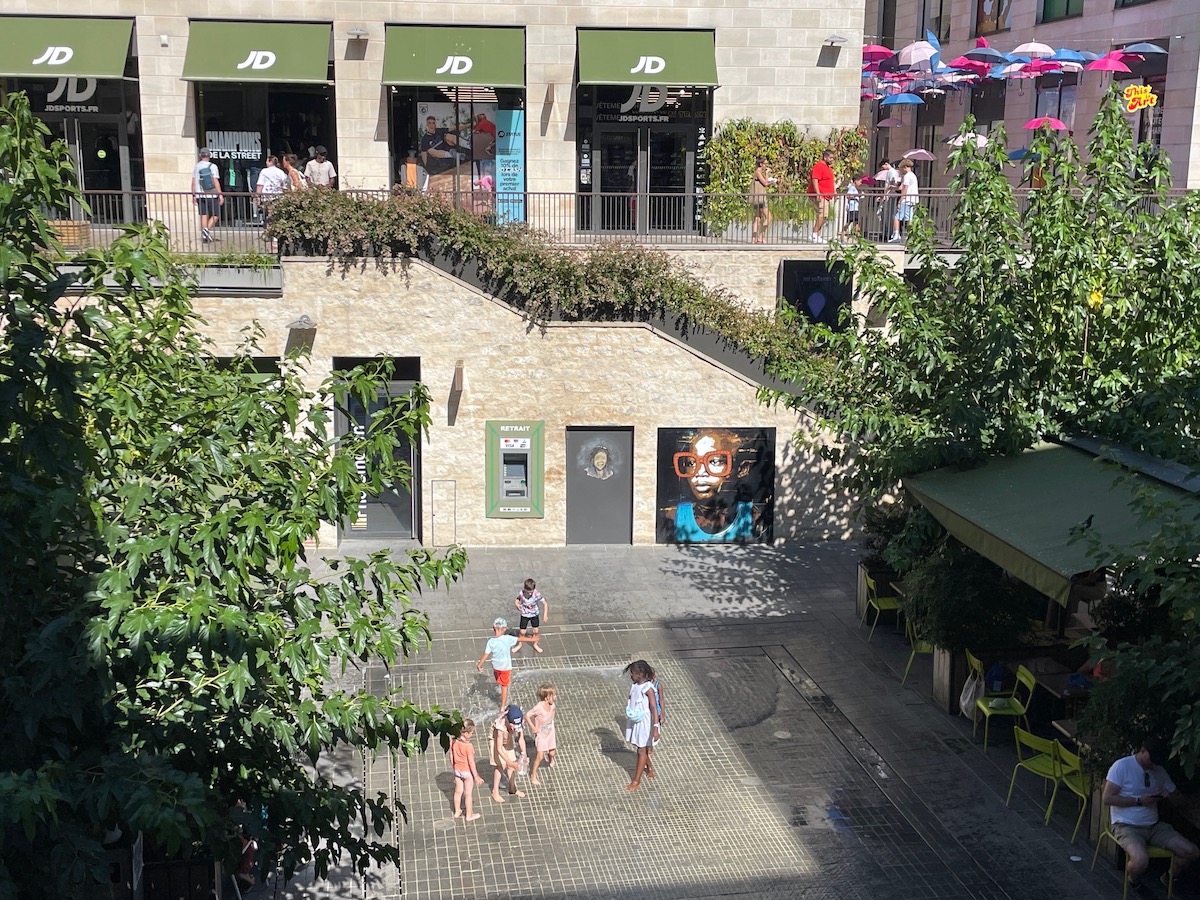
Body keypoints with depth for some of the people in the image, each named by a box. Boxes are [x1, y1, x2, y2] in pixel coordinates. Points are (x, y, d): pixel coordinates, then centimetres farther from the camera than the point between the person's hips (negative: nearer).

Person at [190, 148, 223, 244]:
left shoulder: (196, 167, 8)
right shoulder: (212, 166, -7)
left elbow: (193, 182, 10)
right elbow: (216, 182, -11)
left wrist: (193, 195, 16)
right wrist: (221, 195, -10)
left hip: (199, 195, 5)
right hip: (211, 195, -5)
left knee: (204, 215, 7)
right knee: (215, 215, 3)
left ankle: (205, 236, 5)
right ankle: (207, 229, -18)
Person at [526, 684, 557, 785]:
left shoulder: (552, 705, -11)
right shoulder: (539, 707, -32)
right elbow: (527, 715, -27)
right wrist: (533, 728, -22)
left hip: (550, 732, 5)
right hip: (541, 734, -5)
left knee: (551, 753, 14)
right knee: (540, 756, -8)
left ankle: (551, 758, 52)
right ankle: (533, 775, 9)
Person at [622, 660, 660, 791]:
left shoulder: (648, 688, -22)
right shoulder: (635, 686, 0)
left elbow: (654, 709, -23)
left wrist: (655, 728, -26)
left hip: (644, 723, -7)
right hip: (635, 721, 7)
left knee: (642, 751, 3)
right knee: (641, 748, 21)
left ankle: (636, 781, 10)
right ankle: (650, 769, 43)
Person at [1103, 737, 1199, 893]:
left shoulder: (1159, 770, 8)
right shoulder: (1122, 766, -11)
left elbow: (1173, 791, 24)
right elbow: (1108, 798, -15)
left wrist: (1166, 795, -1)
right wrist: (1139, 801, -18)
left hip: (1154, 825, 7)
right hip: (1126, 826, -6)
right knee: (1141, 861, -35)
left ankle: (1169, 877, 22)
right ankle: (1133, 882, 2)